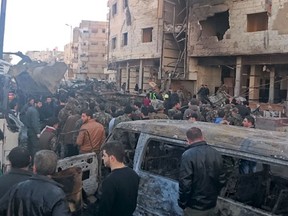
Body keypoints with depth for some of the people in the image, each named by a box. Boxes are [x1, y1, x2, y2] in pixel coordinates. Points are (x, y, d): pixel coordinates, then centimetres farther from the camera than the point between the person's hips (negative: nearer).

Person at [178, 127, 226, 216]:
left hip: (194, 208, -5)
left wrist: (182, 203, -8)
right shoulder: (216, 154, 0)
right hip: (211, 205, 6)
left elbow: (185, 183, -21)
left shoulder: (188, 155, -19)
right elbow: (222, 180, 6)